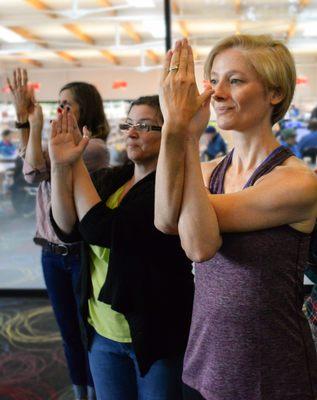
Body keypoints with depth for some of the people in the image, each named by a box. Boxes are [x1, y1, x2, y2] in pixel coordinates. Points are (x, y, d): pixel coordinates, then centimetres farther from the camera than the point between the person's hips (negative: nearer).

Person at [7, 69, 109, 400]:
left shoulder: (95, 147, -14)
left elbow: (35, 172, -20)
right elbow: (30, 169, -7)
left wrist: (35, 123, -14)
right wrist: (23, 119, -9)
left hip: (82, 253, -7)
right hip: (52, 252, 7)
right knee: (69, 332, 17)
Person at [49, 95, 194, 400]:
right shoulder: (109, 179, 2)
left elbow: (100, 229, -27)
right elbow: (68, 229, -10)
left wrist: (76, 165, -17)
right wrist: (60, 166, -20)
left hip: (153, 330, -5)